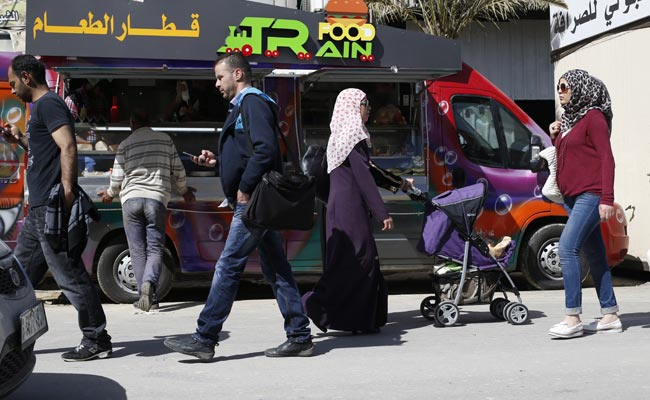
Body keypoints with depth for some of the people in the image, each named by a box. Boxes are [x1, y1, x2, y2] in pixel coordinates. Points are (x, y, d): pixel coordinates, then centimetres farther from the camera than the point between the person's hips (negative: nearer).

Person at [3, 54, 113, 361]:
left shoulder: (48, 104, -10)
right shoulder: (41, 107, 21)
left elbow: (68, 147, -22)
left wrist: (67, 193, -28)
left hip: (52, 209, -11)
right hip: (39, 209, 11)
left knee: (69, 275, -7)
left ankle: (97, 340, 0)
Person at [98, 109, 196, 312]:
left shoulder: (125, 144, 6)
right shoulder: (165, 140, 9)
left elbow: (117, 178, 6)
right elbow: (178, 171, 11)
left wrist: (110, 194, 26)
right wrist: (184, 190, 29)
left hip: (131, 198, 0)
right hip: (156, 198, 0)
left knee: (138, 250, 5)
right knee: (155, 248, 1)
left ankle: (147, 296, 2)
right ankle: (149, 282, -26)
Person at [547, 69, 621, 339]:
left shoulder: (593, 117, -8)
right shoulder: (569, 119, 18)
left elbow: (607, 158, -13)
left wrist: (607, 198, -19)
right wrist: (554, 136, 7)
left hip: (590, 195, -9)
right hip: (572, 196, 9)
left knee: (567, 248, -18)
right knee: (594, 254, 9)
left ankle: (573, 318, -17)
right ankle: (610, 316, 14)